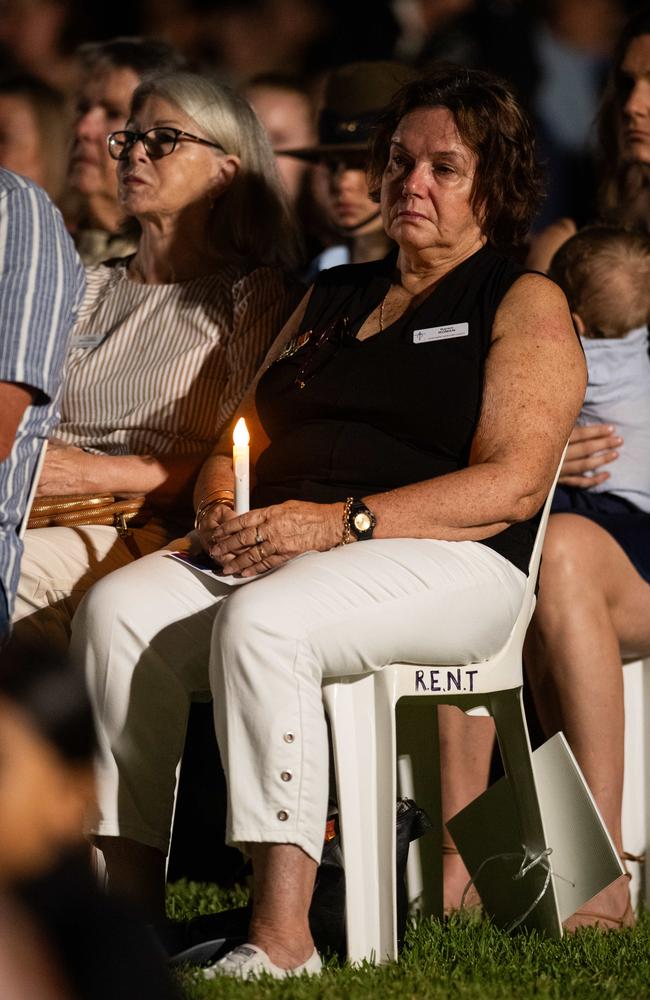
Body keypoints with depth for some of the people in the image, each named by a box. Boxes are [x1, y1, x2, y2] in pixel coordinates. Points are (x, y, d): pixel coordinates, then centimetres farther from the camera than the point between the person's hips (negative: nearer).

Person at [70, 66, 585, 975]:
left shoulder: (525, 303, 6)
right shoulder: (333, 297, 27)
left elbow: (513, 484, -8)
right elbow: (239, 440, 24)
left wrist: (342, 523, -17)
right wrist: (221, 513, -2)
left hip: (450, 562, -6)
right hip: (274, 552, 6)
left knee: (261, 620, -36)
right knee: (119, 609, -22)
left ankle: (283, 938, -40)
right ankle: (132, 912, -26)